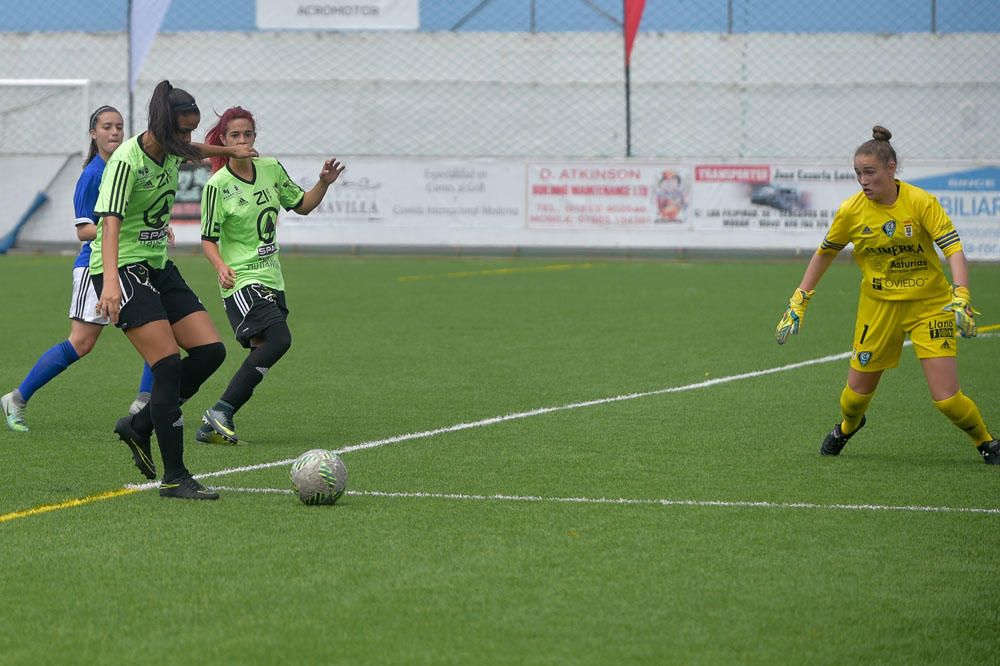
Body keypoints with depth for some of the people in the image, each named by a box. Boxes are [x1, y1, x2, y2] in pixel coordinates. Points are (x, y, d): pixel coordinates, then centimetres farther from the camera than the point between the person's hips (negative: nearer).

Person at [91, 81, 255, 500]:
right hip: (123, 270, -9)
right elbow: (110, 222, -32)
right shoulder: (127, 162, -22)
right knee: (168, 364, -17)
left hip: (159, 266, 9)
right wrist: (110, 282, -46)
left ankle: (139, 426, 15)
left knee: (210, 351, 0)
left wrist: (230, 151, 49)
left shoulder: (172, 151, 3)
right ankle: (174, 478, -12)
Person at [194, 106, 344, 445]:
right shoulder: (218, 185, -10)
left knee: (262, 354, 3)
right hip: (242, 280, -7)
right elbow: (208, 238, -8)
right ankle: (220, 413, -20)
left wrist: (324, 184, 0)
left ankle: (213, 426, 9)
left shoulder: (271, 169, 6)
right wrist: (221, 267, -27)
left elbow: (302, 205, 18)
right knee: (278, 339, -25)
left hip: (271, 278, 7)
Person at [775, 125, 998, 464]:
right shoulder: (851, 211, -8)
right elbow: (825, 252, 8)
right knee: (857, 393, 7)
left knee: (947, 399, -12)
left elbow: (954, 249, -21)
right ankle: (847, 426, 44)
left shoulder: (921, 202, -17)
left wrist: (961, 297, -36)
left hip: (930, 305, -3)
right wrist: (799, 301, 6)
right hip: (879, 306, 3)